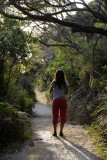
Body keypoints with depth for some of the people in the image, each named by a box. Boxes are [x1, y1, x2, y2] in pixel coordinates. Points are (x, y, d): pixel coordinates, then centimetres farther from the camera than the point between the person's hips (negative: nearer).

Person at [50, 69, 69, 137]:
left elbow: (50, 91, 4)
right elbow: (66, 92, -5)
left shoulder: (54, 83, -4)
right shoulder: (65, 83, -3)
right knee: (63, 116, 9)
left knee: (55, 116, 8)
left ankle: (55, 132, 10)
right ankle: (61, 132, 9)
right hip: (63, 100, 0)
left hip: (56, 100, 0)